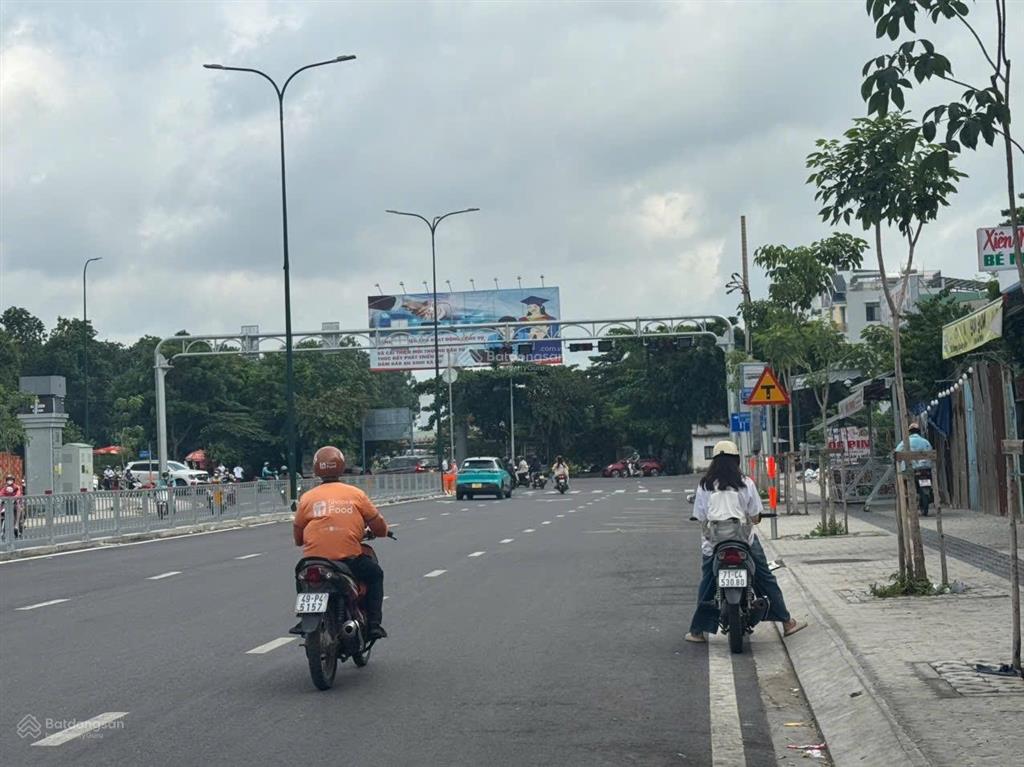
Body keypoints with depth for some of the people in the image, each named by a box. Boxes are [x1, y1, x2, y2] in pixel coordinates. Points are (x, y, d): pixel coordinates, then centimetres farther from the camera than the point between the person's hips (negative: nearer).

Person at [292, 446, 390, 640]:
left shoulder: (307, 497, 5)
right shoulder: (356, 494, 3)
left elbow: (297, 538, 9)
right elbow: (379, 527, 7)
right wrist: (379, 532, 31)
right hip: (350, 558, -2)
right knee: (375, 574, 26)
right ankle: (373, 624, 14)